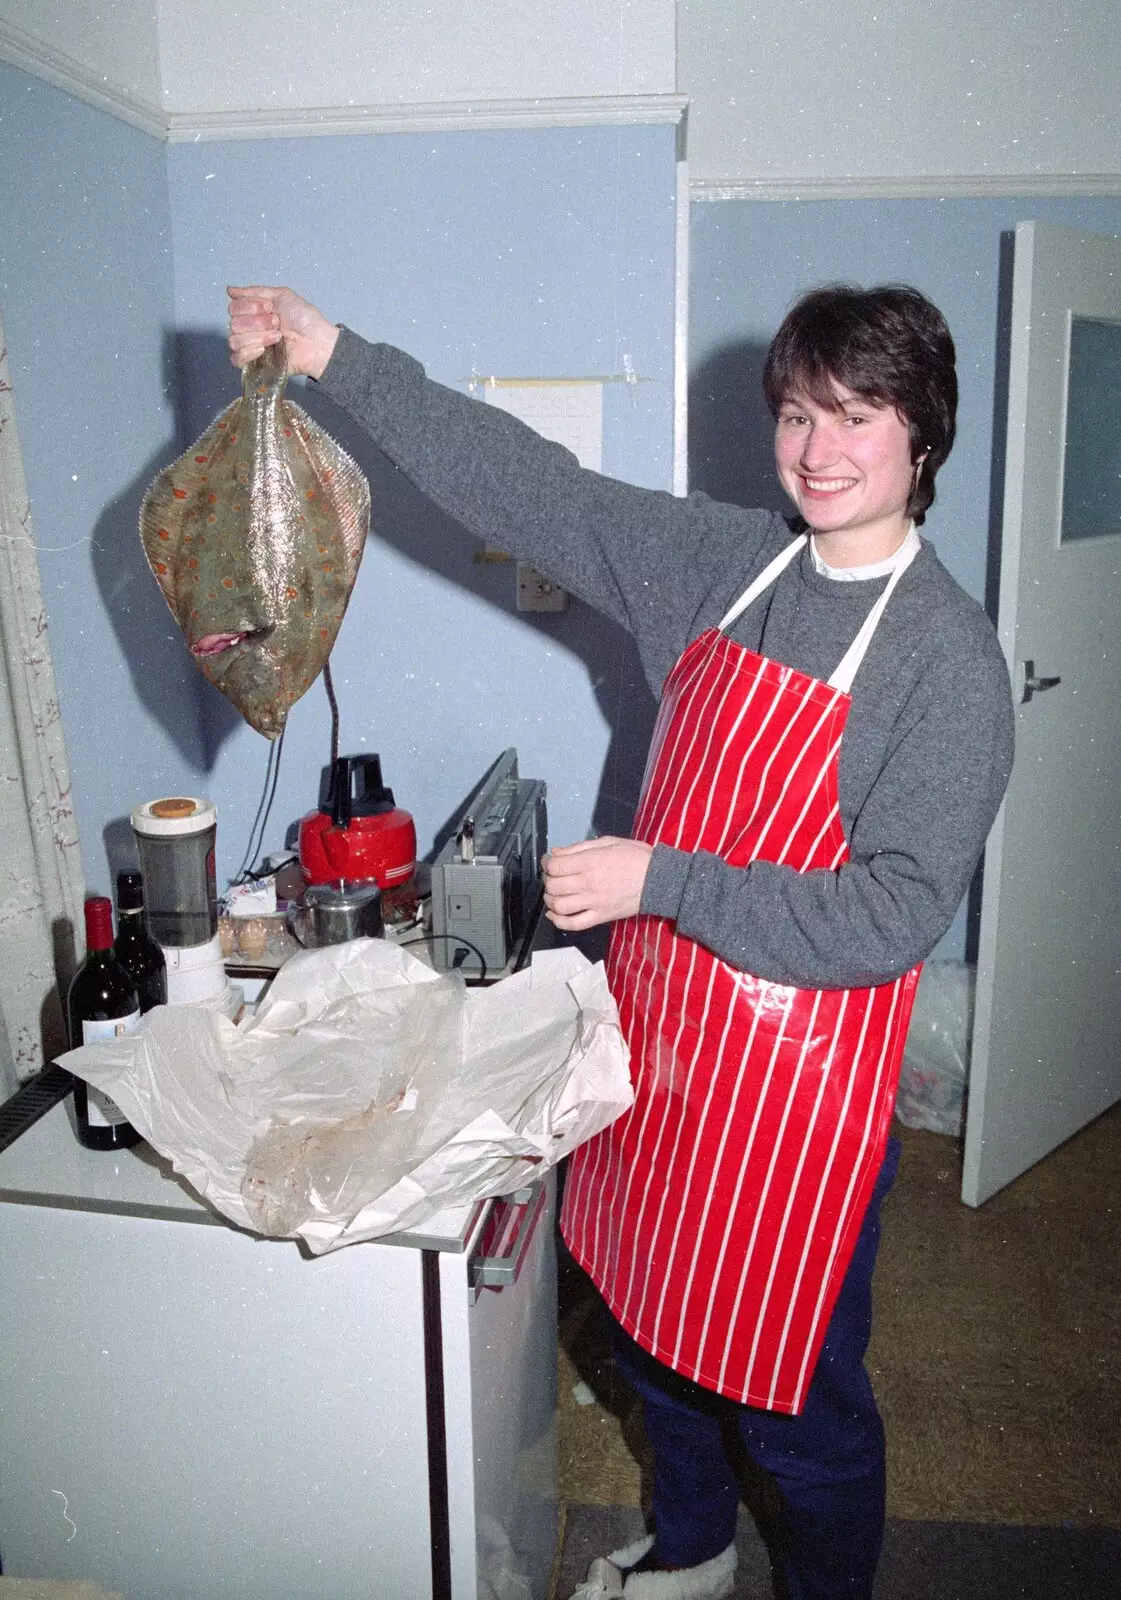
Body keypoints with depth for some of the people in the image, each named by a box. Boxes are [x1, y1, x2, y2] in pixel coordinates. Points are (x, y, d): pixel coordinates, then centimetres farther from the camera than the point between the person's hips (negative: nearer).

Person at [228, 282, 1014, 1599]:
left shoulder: (951, 658, -16)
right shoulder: (725, 561, 0)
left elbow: (891, 916, -21)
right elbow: (532, 487, 0)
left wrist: (659, 880, -24)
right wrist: (336, 358, -4)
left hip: (799, 1077, -6)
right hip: (659, 1030, 6)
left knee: (790, 1390, 13)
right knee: (653, 1326, 25)